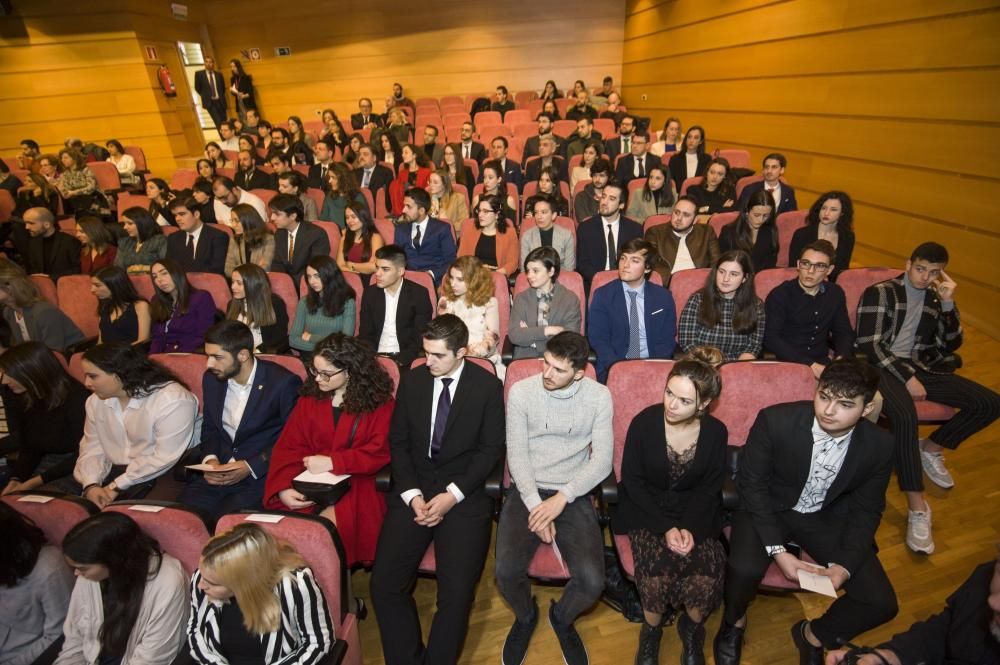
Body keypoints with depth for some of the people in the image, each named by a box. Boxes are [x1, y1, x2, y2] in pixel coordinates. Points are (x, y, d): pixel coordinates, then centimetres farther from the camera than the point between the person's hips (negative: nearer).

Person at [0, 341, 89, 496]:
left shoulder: (75, 397, -17)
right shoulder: (22, 399, 5)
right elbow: (29, 449, 12)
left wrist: (35, 482, -16)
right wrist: (15, 480, -4)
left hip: (75, 467, -7)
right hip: (46, 463, 7)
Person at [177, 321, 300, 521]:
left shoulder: (283, 383, -14)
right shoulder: (211, 378, 6)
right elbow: (209, 427, 17)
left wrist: (250, 467, -15)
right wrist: (210, 459, -3)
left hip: (260, 475, -5)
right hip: (217, 471, 5)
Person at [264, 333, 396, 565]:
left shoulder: (379, 402, -2)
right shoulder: (309, 397, 9)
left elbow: (379, 453, -7)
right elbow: (289, 446, 3)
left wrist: (332, 461, -14)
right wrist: (283, 487, -13)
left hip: (355, 485, -3)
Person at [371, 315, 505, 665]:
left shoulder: (487, 385, -3)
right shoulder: (411, 380, 5)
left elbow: (491, 448, -3)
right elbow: (398, 442, 6)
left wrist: (452, 495, -12)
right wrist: (412, 494, -7)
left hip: (464, 495, -2)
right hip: (413, 490, 3)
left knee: (456, 592, -17)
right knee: (384, 584, -11)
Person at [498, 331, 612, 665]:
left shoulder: (599, 396, -5)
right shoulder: (521, 391, -5)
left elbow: (602, 460, -7)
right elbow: (516, 454, -5)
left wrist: (561, 498, -17)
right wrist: (535, 504, -16)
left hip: (573, 495, 0)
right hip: (526, 490, 0)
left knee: (592, 581, -19)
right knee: (506, 571, -21)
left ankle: (562, 617, 21)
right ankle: (525, 616, 18)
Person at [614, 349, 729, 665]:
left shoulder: (716, 432, -10)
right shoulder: (644, 422, -18)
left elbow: (709, 489, 1)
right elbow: (632, 481, -9)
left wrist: (690, 527, -15)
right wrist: (665, 527, -17)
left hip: (695, 513, 2)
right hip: (648, 510, -2)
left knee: (708, 576, -21)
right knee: (657, 573, -25)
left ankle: (692, 628, 15)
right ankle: (651, 631, 9)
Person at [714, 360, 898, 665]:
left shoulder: (879, 446, -16)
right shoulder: (775, 421, -27)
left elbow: (866, 510, -2)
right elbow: (752, 484, -16)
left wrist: (845, 564, -15)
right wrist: (777, 550, -22)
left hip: (828, 517, 3)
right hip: (770, 508, -3)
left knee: (881, 603, -9)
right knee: (744, 569, -29)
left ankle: (814, 635, 24)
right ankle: (734, 622, 9)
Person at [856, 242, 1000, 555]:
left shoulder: (936, 299, 15)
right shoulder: (879, 293, -3)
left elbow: (951, 345, 11)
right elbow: (869, 345, -11)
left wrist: (948, 304, -2)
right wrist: (906, 378, -15)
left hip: (920, 367, 7)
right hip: (882, 366, -7)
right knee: (905, 414, -36)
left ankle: (931, 448, 13)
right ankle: (917, 507, -29)